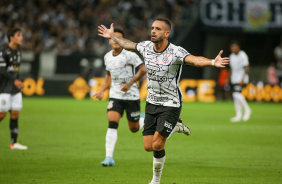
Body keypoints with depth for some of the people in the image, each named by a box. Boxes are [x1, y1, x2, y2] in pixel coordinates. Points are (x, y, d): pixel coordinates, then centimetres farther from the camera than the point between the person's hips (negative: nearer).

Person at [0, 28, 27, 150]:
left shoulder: (18, 52, 13)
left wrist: (18, 82, 14)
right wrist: (14, 81, -22)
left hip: (15, 89, 7)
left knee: (15, 114, 2)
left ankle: (14, 143, 3)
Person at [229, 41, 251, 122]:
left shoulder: (242, 55, -11)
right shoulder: (231, 56, 11)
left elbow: (246, 68, -15)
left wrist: (243, 79, -22)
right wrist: (229, 78, 17)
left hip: (241, 79, -8)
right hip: (234, 79, 8)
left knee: (237, 94, -22)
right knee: (235, 96, 3)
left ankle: (247, 110, -9)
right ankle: (239, 115, 6)